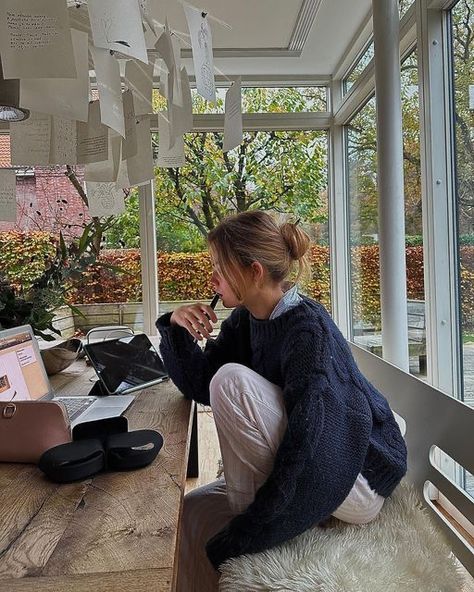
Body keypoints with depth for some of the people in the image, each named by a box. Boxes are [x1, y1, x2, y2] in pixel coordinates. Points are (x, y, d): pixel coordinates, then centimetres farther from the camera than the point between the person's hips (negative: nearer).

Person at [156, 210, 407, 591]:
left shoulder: (306, 327, -26)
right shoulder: (245, 320, 0)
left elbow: (302, 443, -32)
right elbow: (200, 386, 3)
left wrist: (241, 535, -27)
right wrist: (177, 328, -13)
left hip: (360, 479, -8)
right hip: (296, 471, 8)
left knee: (232, 381, -24)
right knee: (193, 511, 0)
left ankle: (248, 517, -9)